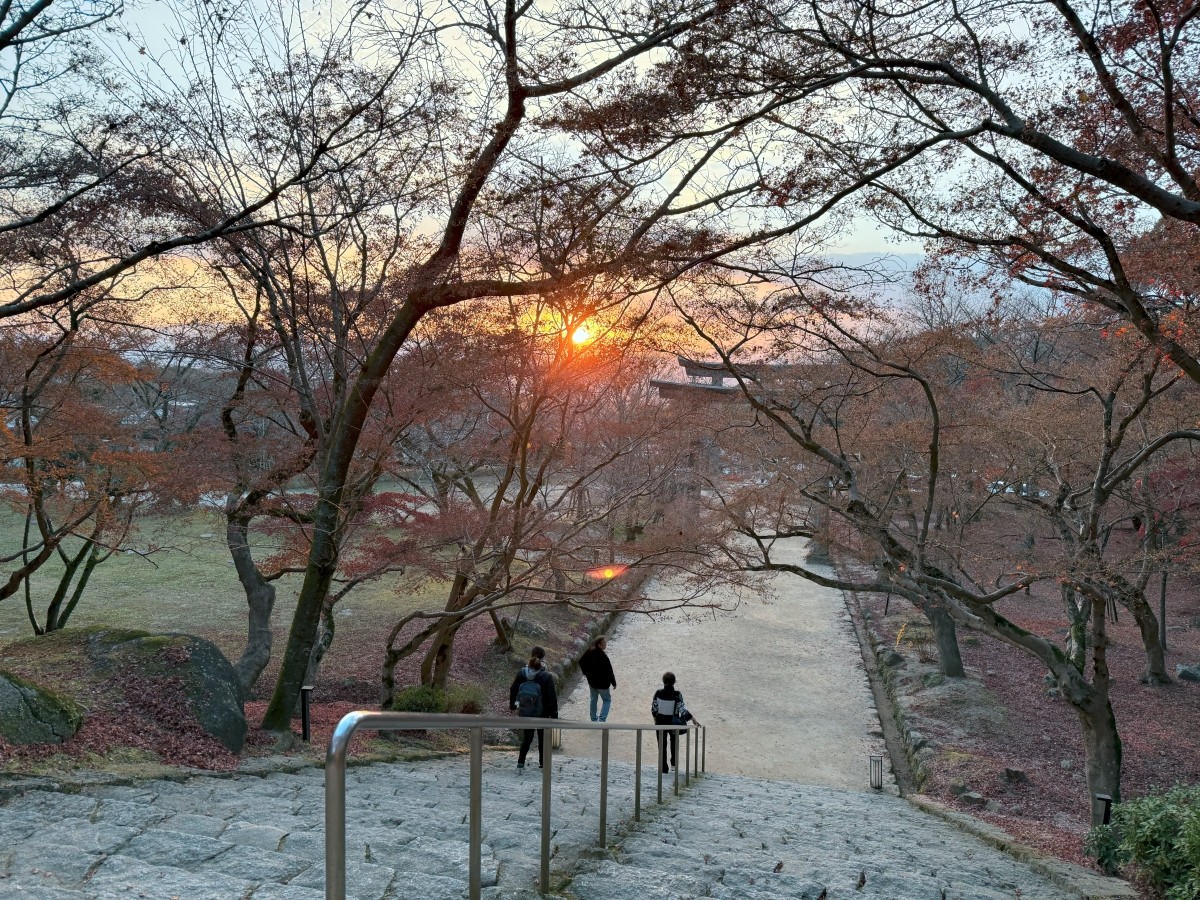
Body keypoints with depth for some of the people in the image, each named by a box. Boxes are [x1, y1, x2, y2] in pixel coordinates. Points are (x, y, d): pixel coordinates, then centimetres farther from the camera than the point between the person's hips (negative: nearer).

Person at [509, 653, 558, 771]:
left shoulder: (521, 674, -6)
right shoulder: (546, 677, -17)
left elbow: (513, 690, 5)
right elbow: (552, 698, -13)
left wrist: (513, 705, 21)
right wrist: (554, 715, -4)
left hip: (524, 713, 3)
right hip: (542, 714, -3)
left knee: (527, 738, 14)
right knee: (543, 738, 15)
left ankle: (520, 763, 2)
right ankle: (543, 763, 23)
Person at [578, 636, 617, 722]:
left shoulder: (590, 651, -8)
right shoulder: (603, 657, -30)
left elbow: (581, 661, 6)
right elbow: (609, 671, -23)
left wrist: (586, 672, 18)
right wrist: (613, 682, -10)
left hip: (591, 680, 6)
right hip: (602, 683, -6)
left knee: (593, 699, 22)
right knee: (607, 700, 12)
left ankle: (594, 719, 33)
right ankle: (602, 720, 3)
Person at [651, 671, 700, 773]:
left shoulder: (658, 693, -11)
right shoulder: (677, 694, -17)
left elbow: (653, 707, -2)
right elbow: (682, 709, -20)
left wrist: (655, 717, 15)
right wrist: (693, 718, -14)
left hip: (661, 720, 0)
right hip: (673, 721, 0)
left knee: (662, 744, 9)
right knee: (674, 741, 26)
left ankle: (663, 768, 10)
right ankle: (674, 763, 27)